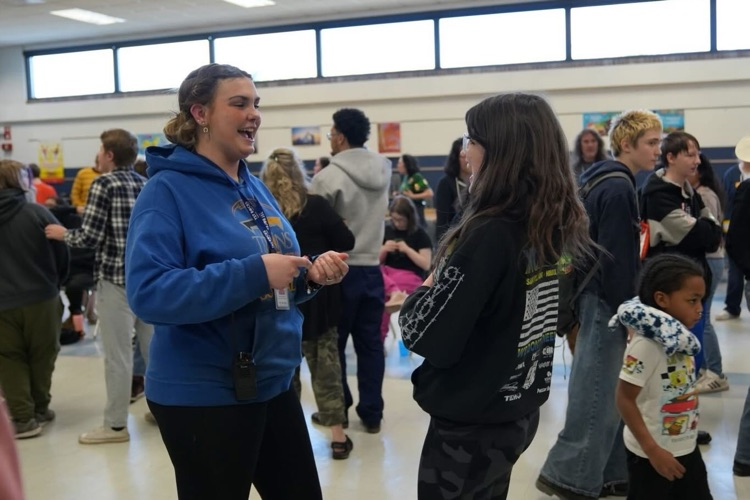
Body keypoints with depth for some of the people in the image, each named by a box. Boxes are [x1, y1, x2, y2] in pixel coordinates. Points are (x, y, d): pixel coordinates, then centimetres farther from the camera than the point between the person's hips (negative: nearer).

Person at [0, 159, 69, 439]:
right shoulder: (37, 213, -9)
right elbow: (62, 254, -5)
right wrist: (54, 285, 13)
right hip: (41, 300, -1)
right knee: (41, 356, 15)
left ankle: (24, 417, 6)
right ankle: (40, 409, 25)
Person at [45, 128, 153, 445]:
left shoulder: (103, 184, -9)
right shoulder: (146, 185, 10)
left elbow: (89, 238, -14)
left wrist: (63, 234, 4)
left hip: (116, 278, -6)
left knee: (118, 355, 0)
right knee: (154, 346, 14)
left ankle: (116, 424, 8)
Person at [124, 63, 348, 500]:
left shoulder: (256, 188, 9)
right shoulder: (168, 190, -14)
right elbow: (149, 292, -26)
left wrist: (311, 274, -5)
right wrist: (254, 273, -29)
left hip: (273, 382, 8)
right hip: (202, 395, -7)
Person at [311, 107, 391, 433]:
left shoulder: (329, 176, -16)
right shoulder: (383, 169, 2)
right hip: (372, 268, 5)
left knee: (333, 344, 9)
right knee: (370, 343, 11)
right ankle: (371, 413, 18)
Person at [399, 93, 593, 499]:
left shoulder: (489, 235, -26)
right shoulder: (559, 226, -1)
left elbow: (430, 338, -25)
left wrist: (419, 294, -4)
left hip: (469, 425, -7)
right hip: (519, 412, 8)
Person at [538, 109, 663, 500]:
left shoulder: (606, 182, 14)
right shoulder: (618, 188, -17)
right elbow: (616, 260, -21)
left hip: (598, 296, 10)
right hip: (605, 302, -10)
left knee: (608, 392, 15)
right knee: (598, 394, -2)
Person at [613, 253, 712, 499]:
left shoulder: (680, 337, -1)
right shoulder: (647, 344, -24)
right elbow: (624, 399, -22)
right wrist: (653, 450, -21)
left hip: (687, 449, 8)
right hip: (651, 454, -8)